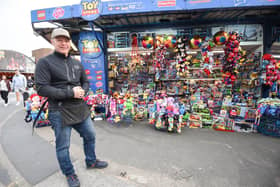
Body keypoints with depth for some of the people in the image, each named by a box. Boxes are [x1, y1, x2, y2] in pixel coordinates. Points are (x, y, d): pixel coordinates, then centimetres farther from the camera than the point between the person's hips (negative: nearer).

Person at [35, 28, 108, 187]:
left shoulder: (77, 63, 10)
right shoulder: (44, 62, -8)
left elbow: (86, 82, 14)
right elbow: (41, 88, -15)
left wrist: (83, 91, -9)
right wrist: (70, 93, -21)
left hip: (80, 109, 6)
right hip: (59, 112, -5)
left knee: (90, 135, 19)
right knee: (63, 146, 11)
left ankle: (91, 161, 44)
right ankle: (69, 174, 36)